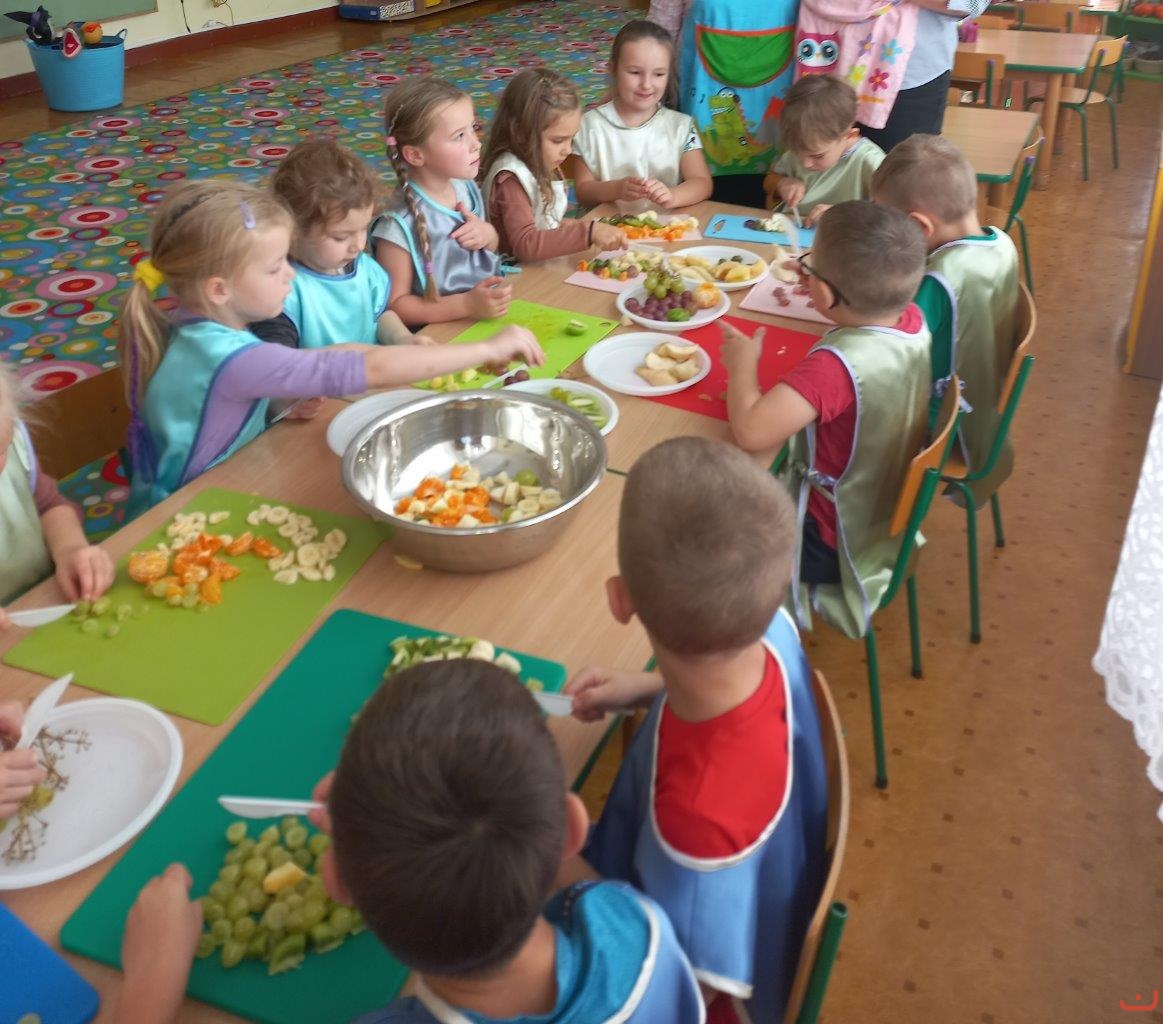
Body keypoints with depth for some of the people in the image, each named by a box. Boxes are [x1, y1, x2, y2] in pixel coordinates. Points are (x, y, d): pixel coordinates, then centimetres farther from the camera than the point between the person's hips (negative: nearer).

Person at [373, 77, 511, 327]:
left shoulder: (467, 188, 1)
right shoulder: (401, 226, -20)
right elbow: (395, 306, -15)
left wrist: (489, 235, -4)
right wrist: (467, 304, -23)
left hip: (489, 315, 7)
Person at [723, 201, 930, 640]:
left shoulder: (836, 365, -36)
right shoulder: (914, 321, -11)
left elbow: (752, 431, -44)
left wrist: (742, 363, -27)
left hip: (837, 546, -8)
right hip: (893, 517, 8)